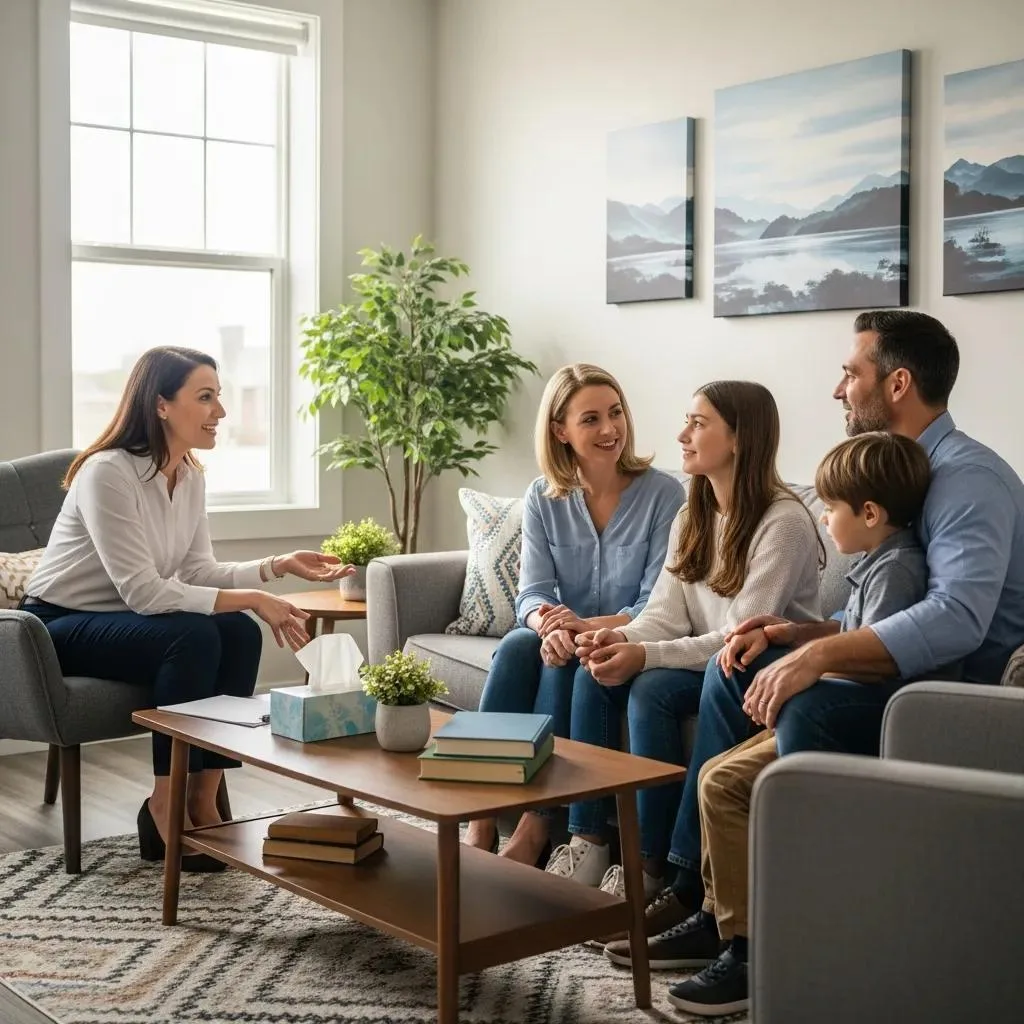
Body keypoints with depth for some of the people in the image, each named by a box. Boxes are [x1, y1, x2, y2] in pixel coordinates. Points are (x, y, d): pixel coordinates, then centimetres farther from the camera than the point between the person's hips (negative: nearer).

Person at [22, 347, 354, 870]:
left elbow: (199, 571, 2)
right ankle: (166, 807, -17)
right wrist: (251, 600, -29)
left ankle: (203, 798, -11)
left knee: (239, 633, -17)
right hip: (60, 626, -7)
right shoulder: (108, 473, -25)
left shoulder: (190, 476, 0)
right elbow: (142, 591, -29)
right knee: (193, 637, -30)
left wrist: (279, 566, -11)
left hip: (120, 619, 7)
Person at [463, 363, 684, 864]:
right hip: (567, 637, 3)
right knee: (517, 645, -28)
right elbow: (532, 592, -4)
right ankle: (481, 822, -31)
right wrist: (549, 624, -29)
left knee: (568, 662, -33)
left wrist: (586, 628, -29)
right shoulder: (543, 498, 2)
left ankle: (534, 831, -31)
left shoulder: (662, 493, -9)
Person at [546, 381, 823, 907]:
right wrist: (622, 637, -21)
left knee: (652, 690, -30)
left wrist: (644, 655, -32)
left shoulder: (784, 521, -18)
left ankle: (651, 868, -21)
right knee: (593, 677, -14)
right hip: (705, 661, 8)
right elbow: (667, 612, 2)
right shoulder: (691, 518, 9)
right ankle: (587, 844, -12)